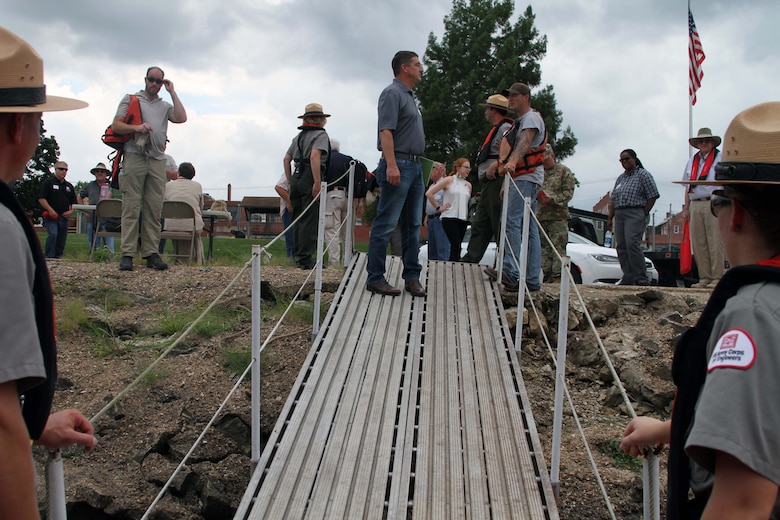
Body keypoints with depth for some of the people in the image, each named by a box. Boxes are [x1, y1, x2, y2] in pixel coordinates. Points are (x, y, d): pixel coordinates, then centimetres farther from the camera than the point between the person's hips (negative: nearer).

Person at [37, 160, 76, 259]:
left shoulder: (69, 186, 19)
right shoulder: (48, 182, 2)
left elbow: (73, 202, 22)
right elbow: (41, 198, -6)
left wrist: (71, 211, 2)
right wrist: (50, 210, -17)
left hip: (64, 216, 6)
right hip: (51, 216, -6)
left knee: (62, 239, 4)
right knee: (53, 234, -22)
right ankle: (49, 257, -17)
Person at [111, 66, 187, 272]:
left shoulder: (165, 106, 23)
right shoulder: (131, 99, 14)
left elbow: (181, 118, 4)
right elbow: (116, 126, 6)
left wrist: (172, 92, 11)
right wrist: (136, 127, -12)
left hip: (157, 160, 3)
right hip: (134, 157, -3)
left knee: (154, 209, -1)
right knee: (131, 207, -8)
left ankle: (151, 253, 0)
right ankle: (127, 254, -10)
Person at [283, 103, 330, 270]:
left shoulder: (299, 136, 20)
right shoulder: (321, 134, -3)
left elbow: (286, 159, 20)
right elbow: (314, 156, -19)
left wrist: (290, 181, 25)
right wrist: (317, 182, -21)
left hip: (296, 179, 8)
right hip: (310, 179, -8)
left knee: (298, 219, 11)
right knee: (310, 220, -7)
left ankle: (298, 255, 15)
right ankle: (305, 258, -10)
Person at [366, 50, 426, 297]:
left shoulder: (409, 96, 21)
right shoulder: (392, 93, -8)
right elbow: (386, 131, -18)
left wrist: (417, 165, 18)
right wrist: (391, 165, -26)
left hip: (415, 166, 10)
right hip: (398, 166, -10)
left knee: (413, 225, 11)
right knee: (386, 224, -7)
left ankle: (412, 277, 16)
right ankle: (375, 278, -3)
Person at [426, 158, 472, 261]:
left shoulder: (468, 185, 15)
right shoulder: (449, 180, -1)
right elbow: (429, 193, -4)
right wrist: (438, 207, -3)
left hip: (463, 219, 6)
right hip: (449, 218, -6)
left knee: (456, 247, 4)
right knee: (456, 246, -15)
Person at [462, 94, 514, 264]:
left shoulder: (506, 128, -8)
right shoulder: (496, 129, 25)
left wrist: (494, 166, -24)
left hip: (497, 182, -11)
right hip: (489, 185, 11)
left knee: (499, 224, -10)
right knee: (480, 225, 9)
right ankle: (470, 259, 10)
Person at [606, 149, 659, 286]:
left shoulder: (643, 174, 0)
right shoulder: (621, 178, 21)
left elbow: (653, 195, -4)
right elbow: (613, 200, 21)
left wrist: (644, 214, -8)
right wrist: (610, 218, 14)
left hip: (635, 214, -7)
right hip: (619, 215, 7)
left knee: (632, 244, -19)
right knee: (621, 247, 1)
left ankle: (642, 278, -15)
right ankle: (628, 277, 4)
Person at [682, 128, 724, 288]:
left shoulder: (721, 158, 3)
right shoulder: (692, 161, 19)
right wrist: (686, 208, 16)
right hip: (695, 204, 5)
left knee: (715, 242, -8)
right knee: (698, 244, 4)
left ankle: (717, 277, -5)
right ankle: (704, 278, 10)